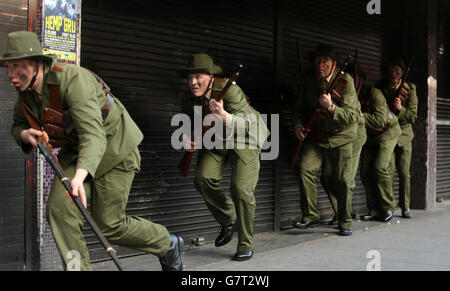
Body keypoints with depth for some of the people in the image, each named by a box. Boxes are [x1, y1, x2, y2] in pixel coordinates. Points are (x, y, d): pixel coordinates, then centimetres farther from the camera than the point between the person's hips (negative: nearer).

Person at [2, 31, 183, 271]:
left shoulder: (72, 79, -31)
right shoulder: (26, 92, -6)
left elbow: (94, 136, -41)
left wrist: (80, 175, -58)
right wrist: (25, 134, -16)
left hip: (114, 150, -7)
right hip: (74, 152, 7)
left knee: (109, 223, -1)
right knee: (59, 208, -15)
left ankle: (168, 245, 23)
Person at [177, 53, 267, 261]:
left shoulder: (229, 90, -27)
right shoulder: (189, 100, -8)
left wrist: (224, 116, -56)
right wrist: (187, 140, -17)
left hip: (243, 140, -5)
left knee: (241, 189, -19)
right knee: (204, 178, -19)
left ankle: (246, 246, -1)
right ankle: (228, 220, 8)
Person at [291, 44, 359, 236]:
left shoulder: (345, 81, -14)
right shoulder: (309, 80, -1)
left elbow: (351, 116, -21)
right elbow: (300, 108, 11)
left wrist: (331, 107, -37)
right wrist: (298, 124, -8)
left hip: (341, 135, -3)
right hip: (316, 134, 3)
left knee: (343, 180, -3)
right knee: (305, 170, -14)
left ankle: (345, 222, 14)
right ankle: (310, 216, -1)